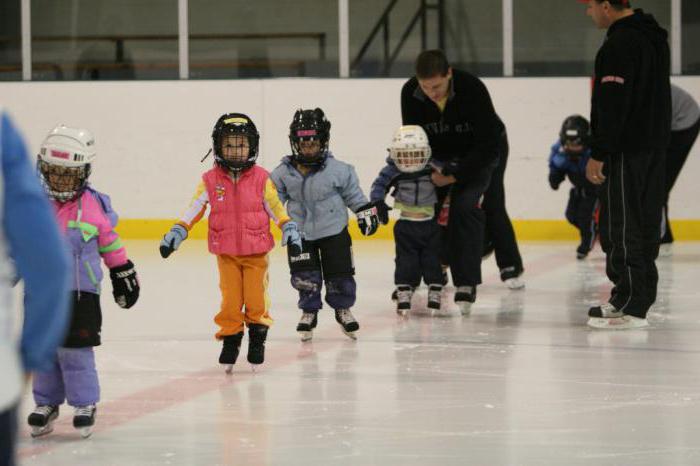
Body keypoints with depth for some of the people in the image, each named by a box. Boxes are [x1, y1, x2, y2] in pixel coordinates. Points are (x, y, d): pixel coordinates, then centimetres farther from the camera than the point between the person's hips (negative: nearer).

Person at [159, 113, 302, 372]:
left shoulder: (261, 178, -2)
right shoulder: (211, 180, -1)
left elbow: (275, 206, 3)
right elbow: (195, 208, 1)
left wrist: (289, 228, -8)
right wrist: (177, 233, -6)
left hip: (256, 252, -1)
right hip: (226, 253, 1)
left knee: (256, 300, -1)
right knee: (230, 300, 1)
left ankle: (257, 338, 18)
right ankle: (230, 339, 16)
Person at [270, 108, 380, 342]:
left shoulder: (338, 170, -10)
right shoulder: (284, 173, -8)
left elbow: (353, 193, 3)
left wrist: (366, 212, 5)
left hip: (333, 230, -1)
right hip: (300, 232, 1)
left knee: (339, 274, 2)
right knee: (304, 276, 0)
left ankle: (343, 309, 25)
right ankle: (309, 311, 20)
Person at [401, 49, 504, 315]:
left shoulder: (473, 89, -32)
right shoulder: (410, 93, -21)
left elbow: (488, 144, -29)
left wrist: (455, 176, -32)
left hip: (476, 155, -4)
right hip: (436, 156, 4)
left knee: (465, 208, -21)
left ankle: (466, 288, -16)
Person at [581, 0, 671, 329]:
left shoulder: (619, 45, -18)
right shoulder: (654, 36, 14)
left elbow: (612, 105, -21)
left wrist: (598, 153, -17)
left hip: (627, 153, -10)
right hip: (655, 146, 10)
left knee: (620, 227, -7)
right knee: (645, 224, 13)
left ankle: (629, 306, -7)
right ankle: (640, 298, 18)